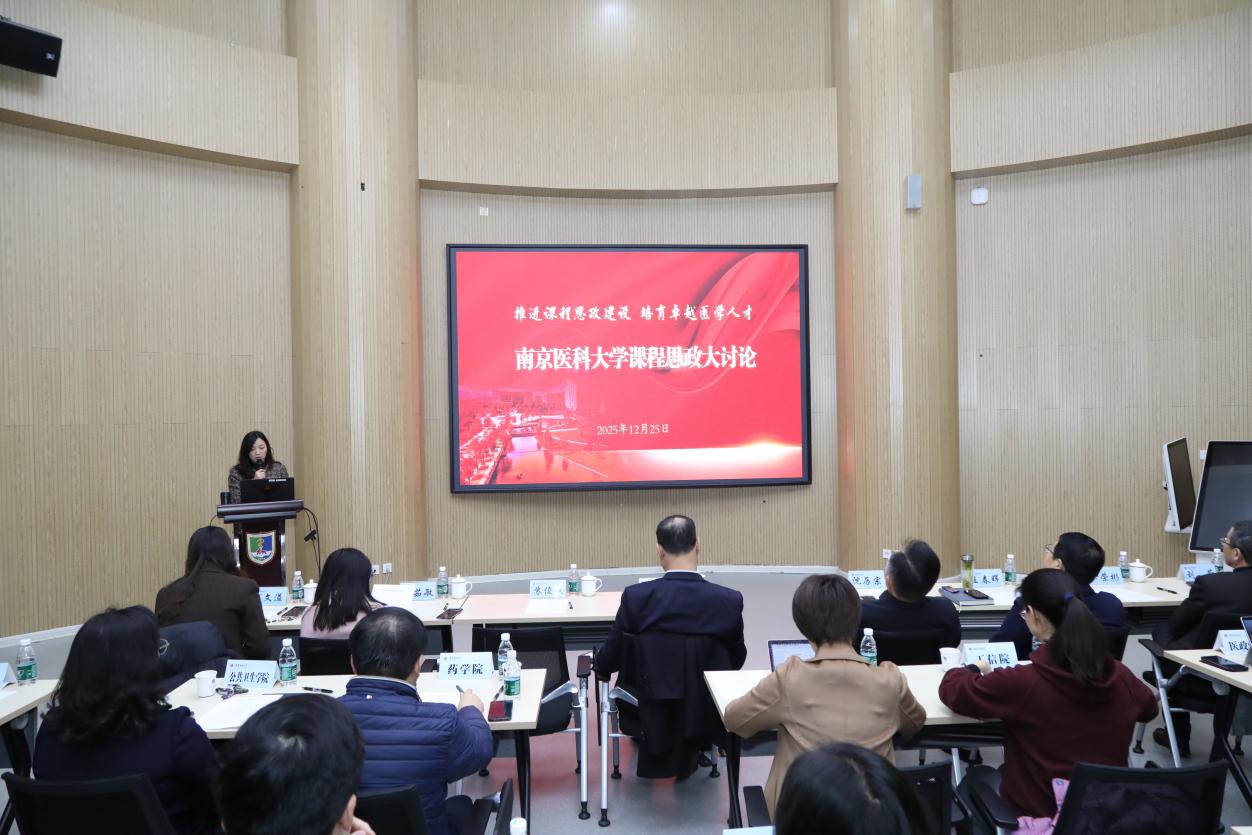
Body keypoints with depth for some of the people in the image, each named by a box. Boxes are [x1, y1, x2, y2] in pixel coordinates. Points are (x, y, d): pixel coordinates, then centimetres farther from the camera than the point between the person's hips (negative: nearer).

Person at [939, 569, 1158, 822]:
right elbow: (1149, 708, 12)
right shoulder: (1118, 675, -13)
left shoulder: (1023, 682, -28)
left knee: (978, 777, 28)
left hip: (1041, 811, -4)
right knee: (1004, 771, 32)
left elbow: (951, 690, -12)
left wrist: (974, 669, 9)